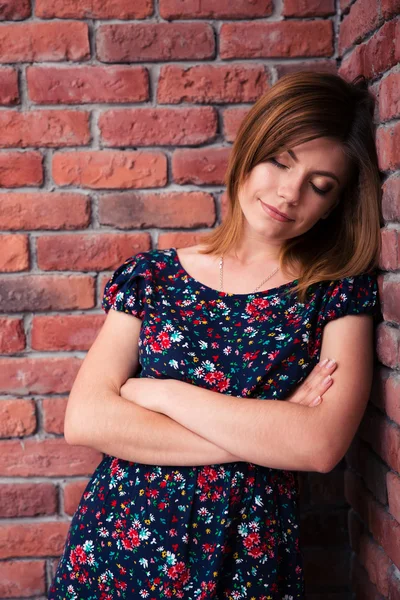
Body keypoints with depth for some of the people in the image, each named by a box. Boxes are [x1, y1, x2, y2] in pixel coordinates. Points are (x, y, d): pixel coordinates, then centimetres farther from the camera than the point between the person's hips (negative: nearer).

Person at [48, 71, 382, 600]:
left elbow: (322, 445, -19)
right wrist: (266, 435, -16)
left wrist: (159, 393, -14)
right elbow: (84, 419, -12)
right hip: (116, 547, 1)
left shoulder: (340, 293, -5)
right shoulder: (152, 275, -1)